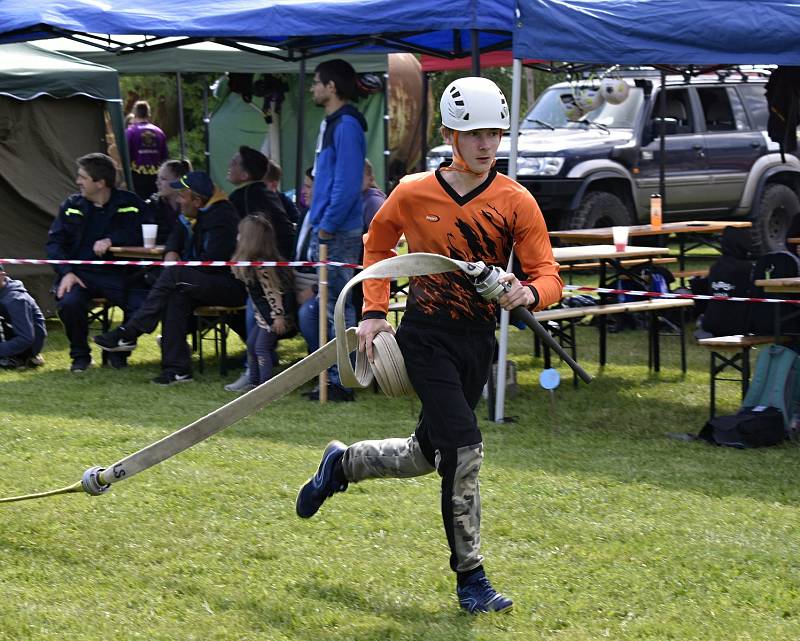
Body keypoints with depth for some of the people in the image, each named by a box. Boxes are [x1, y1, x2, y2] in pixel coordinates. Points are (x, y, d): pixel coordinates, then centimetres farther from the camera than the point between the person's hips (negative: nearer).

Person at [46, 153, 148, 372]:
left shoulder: (129, 204, 4)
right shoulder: (72, 206, 9)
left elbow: (141, 236, -6)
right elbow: (55, 242, 5)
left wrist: (111, 240, -18)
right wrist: (67, 272, -11)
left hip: (117, 274, -1)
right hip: (80, 272, 1)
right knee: (68, 302, -32)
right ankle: (80, 355, -4)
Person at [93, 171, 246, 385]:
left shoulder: (221, 217, -16)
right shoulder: (198, 215, 14)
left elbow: (212, 261, -21)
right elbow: (178, 236, 30)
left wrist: (177, 267, -9)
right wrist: (172, 253, 6)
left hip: (231, 285, -9)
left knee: (173, 276, -26)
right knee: (176, 296, -23)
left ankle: (128, 334, -22)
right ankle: (177, 368, -27)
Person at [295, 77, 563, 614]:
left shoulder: (517, 202, -5)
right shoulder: (414, 194, -5)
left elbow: (549, 276, -7)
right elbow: (379, 242, 14)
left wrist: (528, 293, -31)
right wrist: (374, 312, 6)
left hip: (478, 344, 3)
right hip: (426, 338, -3)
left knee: (425, 455, 15)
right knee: (464, 449, -15)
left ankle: (341, 464, 44)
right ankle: (470, 578, -8)